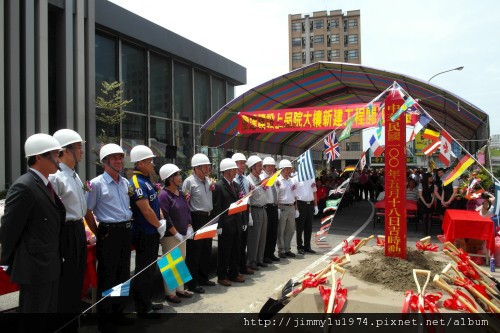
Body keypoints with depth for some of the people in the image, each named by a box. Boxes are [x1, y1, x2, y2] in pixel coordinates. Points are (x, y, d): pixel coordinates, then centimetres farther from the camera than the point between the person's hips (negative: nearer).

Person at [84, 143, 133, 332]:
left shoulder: (125, 183, 10)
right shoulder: (97, 184, -9)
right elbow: (87, 212, -5)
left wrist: (128, 227, 14)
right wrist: (100, 234, -2)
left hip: (125, 231, 6)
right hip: (109, 233, -6)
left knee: (123, 274, 15)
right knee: (107, 276, 3)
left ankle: (118, 312, 31)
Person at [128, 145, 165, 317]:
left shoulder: (146, 180, 12)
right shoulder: (136, 183, -18)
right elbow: (145, 210, -22)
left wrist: (160, 222, 8)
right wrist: (159, 226, -11)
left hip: (152, 232, 10)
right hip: (144, 233, -10)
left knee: (150, 269, 18)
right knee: (143, 270, 1)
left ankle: (147, 301, 30)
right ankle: (142, 308, 12)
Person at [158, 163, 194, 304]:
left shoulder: (180, 193, 9)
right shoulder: (164, 195, -16)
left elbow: (187, 211, 14)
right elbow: (165, 218, -21)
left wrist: (189, 229, 3)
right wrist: (176, 234, -19)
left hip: (182, 235, 8)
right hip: (170, 236, -8)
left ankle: (180, 289, 29)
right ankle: (170, 293, 13)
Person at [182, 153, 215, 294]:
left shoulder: (208, 180, 10)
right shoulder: (189, 181, -12)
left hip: (208, 218, 8)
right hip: (196, 219, -8)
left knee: (206, 250, 16)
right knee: (194, 251, 1)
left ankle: (203, 278, 31)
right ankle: (192, 282, 12)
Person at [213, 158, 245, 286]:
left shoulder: (236, 185, 12)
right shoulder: (218, 185, -11)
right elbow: (216, 208, -13)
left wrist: (242, 221, 10)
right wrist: (219, 225, -16)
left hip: (237, 224, 7)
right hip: (226, 225, -7)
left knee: (236, 251, 14)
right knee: (224, 251, 4)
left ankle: (234, 273, 28)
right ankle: (222, 276, 17)